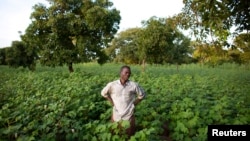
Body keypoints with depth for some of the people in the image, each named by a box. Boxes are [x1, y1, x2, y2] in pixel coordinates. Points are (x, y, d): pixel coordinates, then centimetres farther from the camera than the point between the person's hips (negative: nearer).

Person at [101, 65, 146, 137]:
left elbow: (142, 95, 7)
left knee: (130, 135, 13)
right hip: (116, 116, 1)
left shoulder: (134, 85, -9)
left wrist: (134, 103, -1)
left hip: (129, 115, 0)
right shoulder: (112, 85, -8)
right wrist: (111, 101, 2)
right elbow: (104, 93, 10)